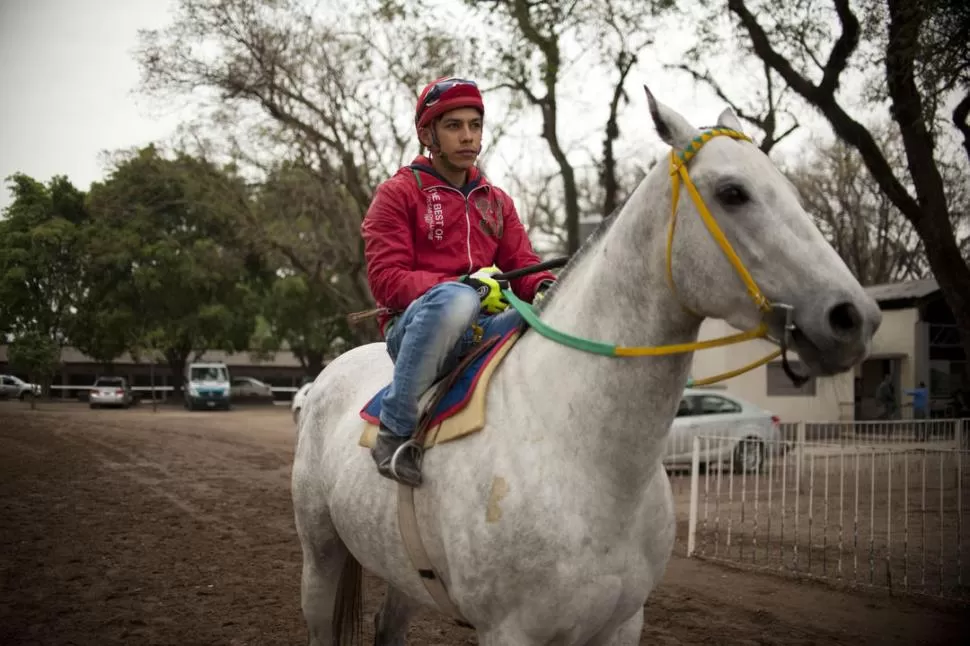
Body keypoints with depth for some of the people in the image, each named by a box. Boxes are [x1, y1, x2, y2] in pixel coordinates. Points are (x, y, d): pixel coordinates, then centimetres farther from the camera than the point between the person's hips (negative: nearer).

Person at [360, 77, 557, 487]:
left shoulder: (496, 201, 22)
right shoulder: (398, 193, 5)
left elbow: (522, 266, 14)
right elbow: (386, 279, -6)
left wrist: (545, 287, -13)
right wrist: (465, 285, -22)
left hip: (480, 329, 4)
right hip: (412, 326, -4)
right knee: (454, 298, -40)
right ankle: (394, 432, -30)